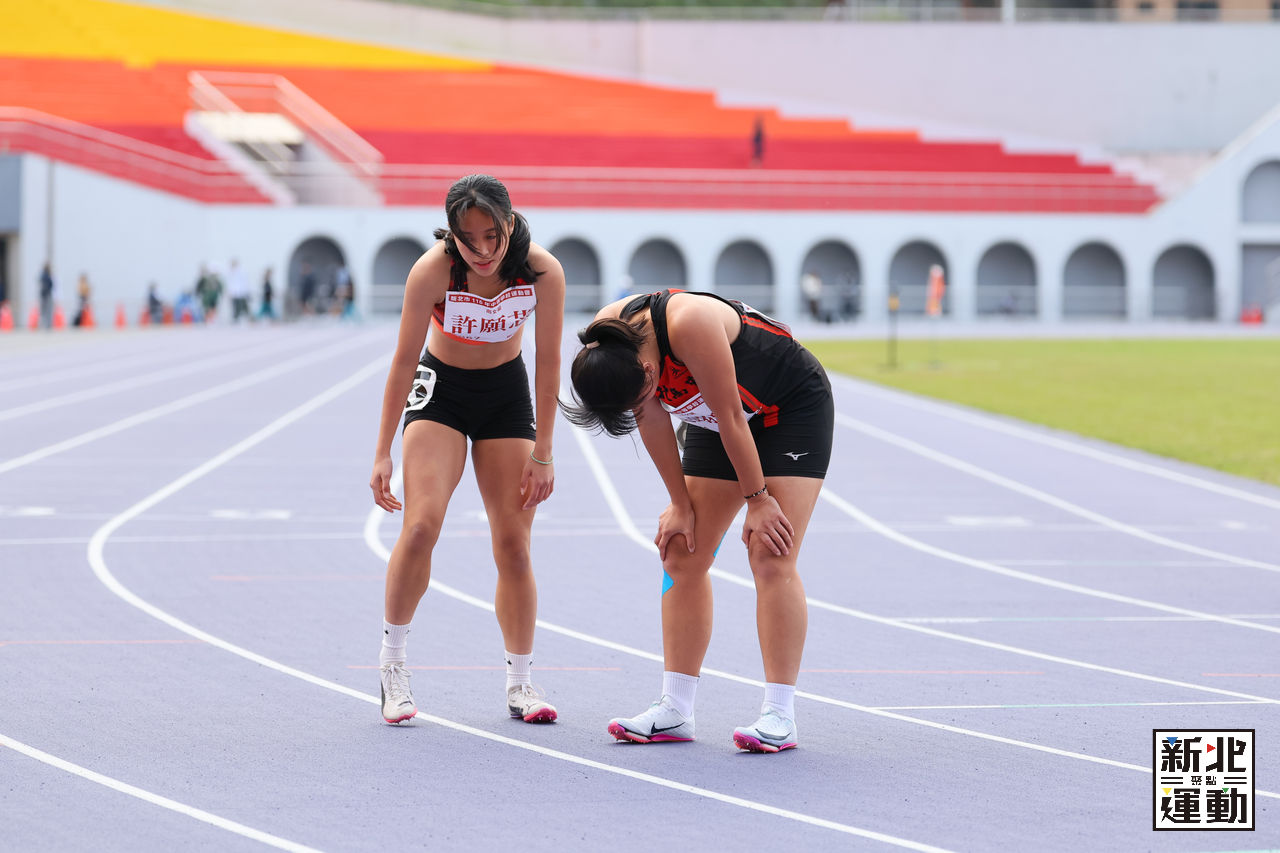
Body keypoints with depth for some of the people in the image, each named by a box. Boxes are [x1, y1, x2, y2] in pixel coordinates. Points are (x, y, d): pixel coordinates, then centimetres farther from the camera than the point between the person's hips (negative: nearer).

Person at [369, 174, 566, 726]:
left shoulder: (543, 272, -24)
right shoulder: (432, 272, -27)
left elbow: (548, 363, -12)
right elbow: (403, 360, -17)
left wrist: (541, 453, -9)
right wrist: (383, 453, -15)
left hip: (506, 393, 2)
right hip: (440, 389, -2)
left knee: (514, 545, 0)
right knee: (421, 525, -20)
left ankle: (519, 682, 12)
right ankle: (391, 665, -5)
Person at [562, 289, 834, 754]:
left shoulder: (690, 325, -39)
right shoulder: (604, 344, -18)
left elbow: (731, 418, -30)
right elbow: (651, 422, -8)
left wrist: (757, 498, -21)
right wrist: (681, 505, -5)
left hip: (795, 407, -7)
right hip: (717, 416, 7)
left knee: (770, 556, -16)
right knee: (682, 555, -1)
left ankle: (779, 715, -16)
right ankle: (674, 710, 2)